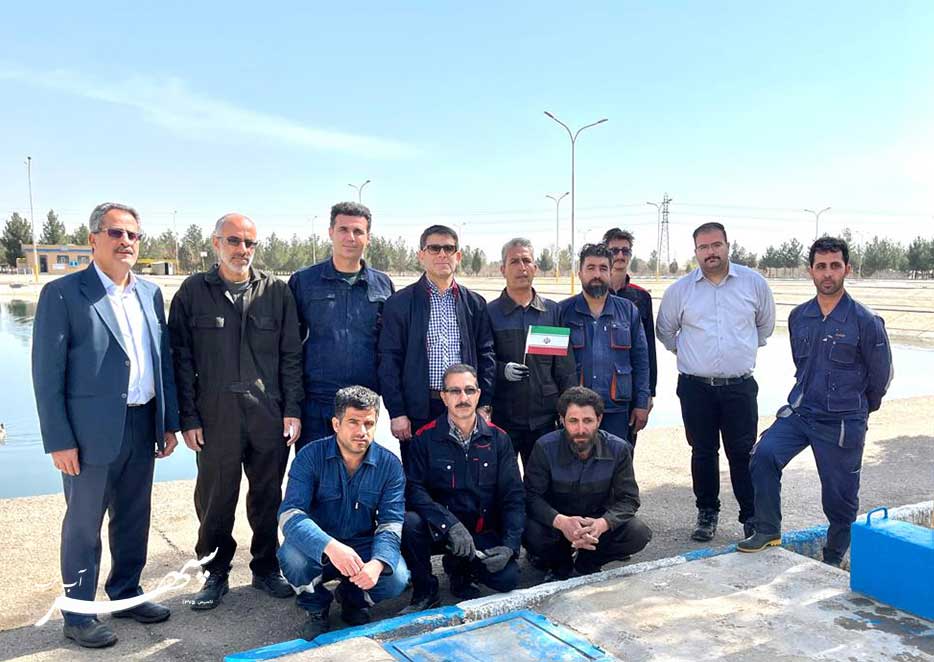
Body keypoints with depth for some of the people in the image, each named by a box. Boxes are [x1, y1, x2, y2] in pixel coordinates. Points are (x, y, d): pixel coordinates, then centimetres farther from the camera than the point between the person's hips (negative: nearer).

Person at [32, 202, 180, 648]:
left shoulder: (150, 293, 9)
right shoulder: (62, 294, -9)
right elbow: (47, 374, -10)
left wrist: (169, 422, 9)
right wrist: (59, 441, -13)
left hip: (142, 427, 6)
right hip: (92, 432, -5)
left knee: (134, 518, 18)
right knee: (83, 525, 8)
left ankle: (126, 592, 36)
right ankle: (78, 615, 23)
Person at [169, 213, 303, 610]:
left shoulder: (276, 292, 5)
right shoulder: (193, 292, 3)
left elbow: (291, 356, 6)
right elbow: (181, 360, 2)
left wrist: (293, 409, 0)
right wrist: (188, 417, -3)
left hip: (268, 414, 1)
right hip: (215, 415, -1)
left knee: (268, 496, 11)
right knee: (214, 498, 8)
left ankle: (266, 569, 27)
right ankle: (214, 574, 25)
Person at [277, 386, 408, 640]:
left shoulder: (389, 464, -9)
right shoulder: (310, 456, -14)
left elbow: (392, 522, -14)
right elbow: (290, 513, -25)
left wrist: (378, 563, -38)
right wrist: (330, 546, -45)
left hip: (365, 548, 1)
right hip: (318, 550, -1)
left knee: (397, 578, -28)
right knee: (291, 555, -33)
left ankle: (355, 601, 9)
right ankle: (316, 608, 1)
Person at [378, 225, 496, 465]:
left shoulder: (475, 303, 9)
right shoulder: (400, 303, 1)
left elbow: (486, 356, 9)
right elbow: (389, 361, -2)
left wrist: (483, 406, 2)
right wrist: (397, 413, -7)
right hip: (418, 409, -2)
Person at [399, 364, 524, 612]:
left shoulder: (498, 439, 0)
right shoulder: (425, 438, -6)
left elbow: (513, 496, -1)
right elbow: (413, 490, -15)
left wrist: (509, 546, -14)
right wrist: (451, 525, -29)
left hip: (483, 533, 2)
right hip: (438, 531, -1)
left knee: (508, 577, -23)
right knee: (410, 522, -32)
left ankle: (460, 569, 13)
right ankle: (425, 592, -5)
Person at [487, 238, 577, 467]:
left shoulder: (553, 311, 7)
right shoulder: (489, 313, -1)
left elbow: (566, 367, 8)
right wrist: (502, 370, -18)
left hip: (544, 416, 2)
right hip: (501, 416, -2)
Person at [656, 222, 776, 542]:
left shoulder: (754, 283, 0)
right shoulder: (680, 289, 0)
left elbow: (766, 323, 17)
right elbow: (665, 329, 15)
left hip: (739, 386, 0)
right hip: (695, 387, 1)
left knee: (743, 453, 2)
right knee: (703, 453, 9)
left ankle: (751, 516, 14)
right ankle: (707, 514, 23)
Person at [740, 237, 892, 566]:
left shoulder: (866, 321, -10)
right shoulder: (799, 317, 4)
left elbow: (881, 374, 2)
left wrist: (858, 409, 14)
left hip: (843, 423, -3)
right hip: (799, 412, 3)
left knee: (839, 496, 7)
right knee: (764, 453, -21)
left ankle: (833, 558, 31)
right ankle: (768, 530, -5)